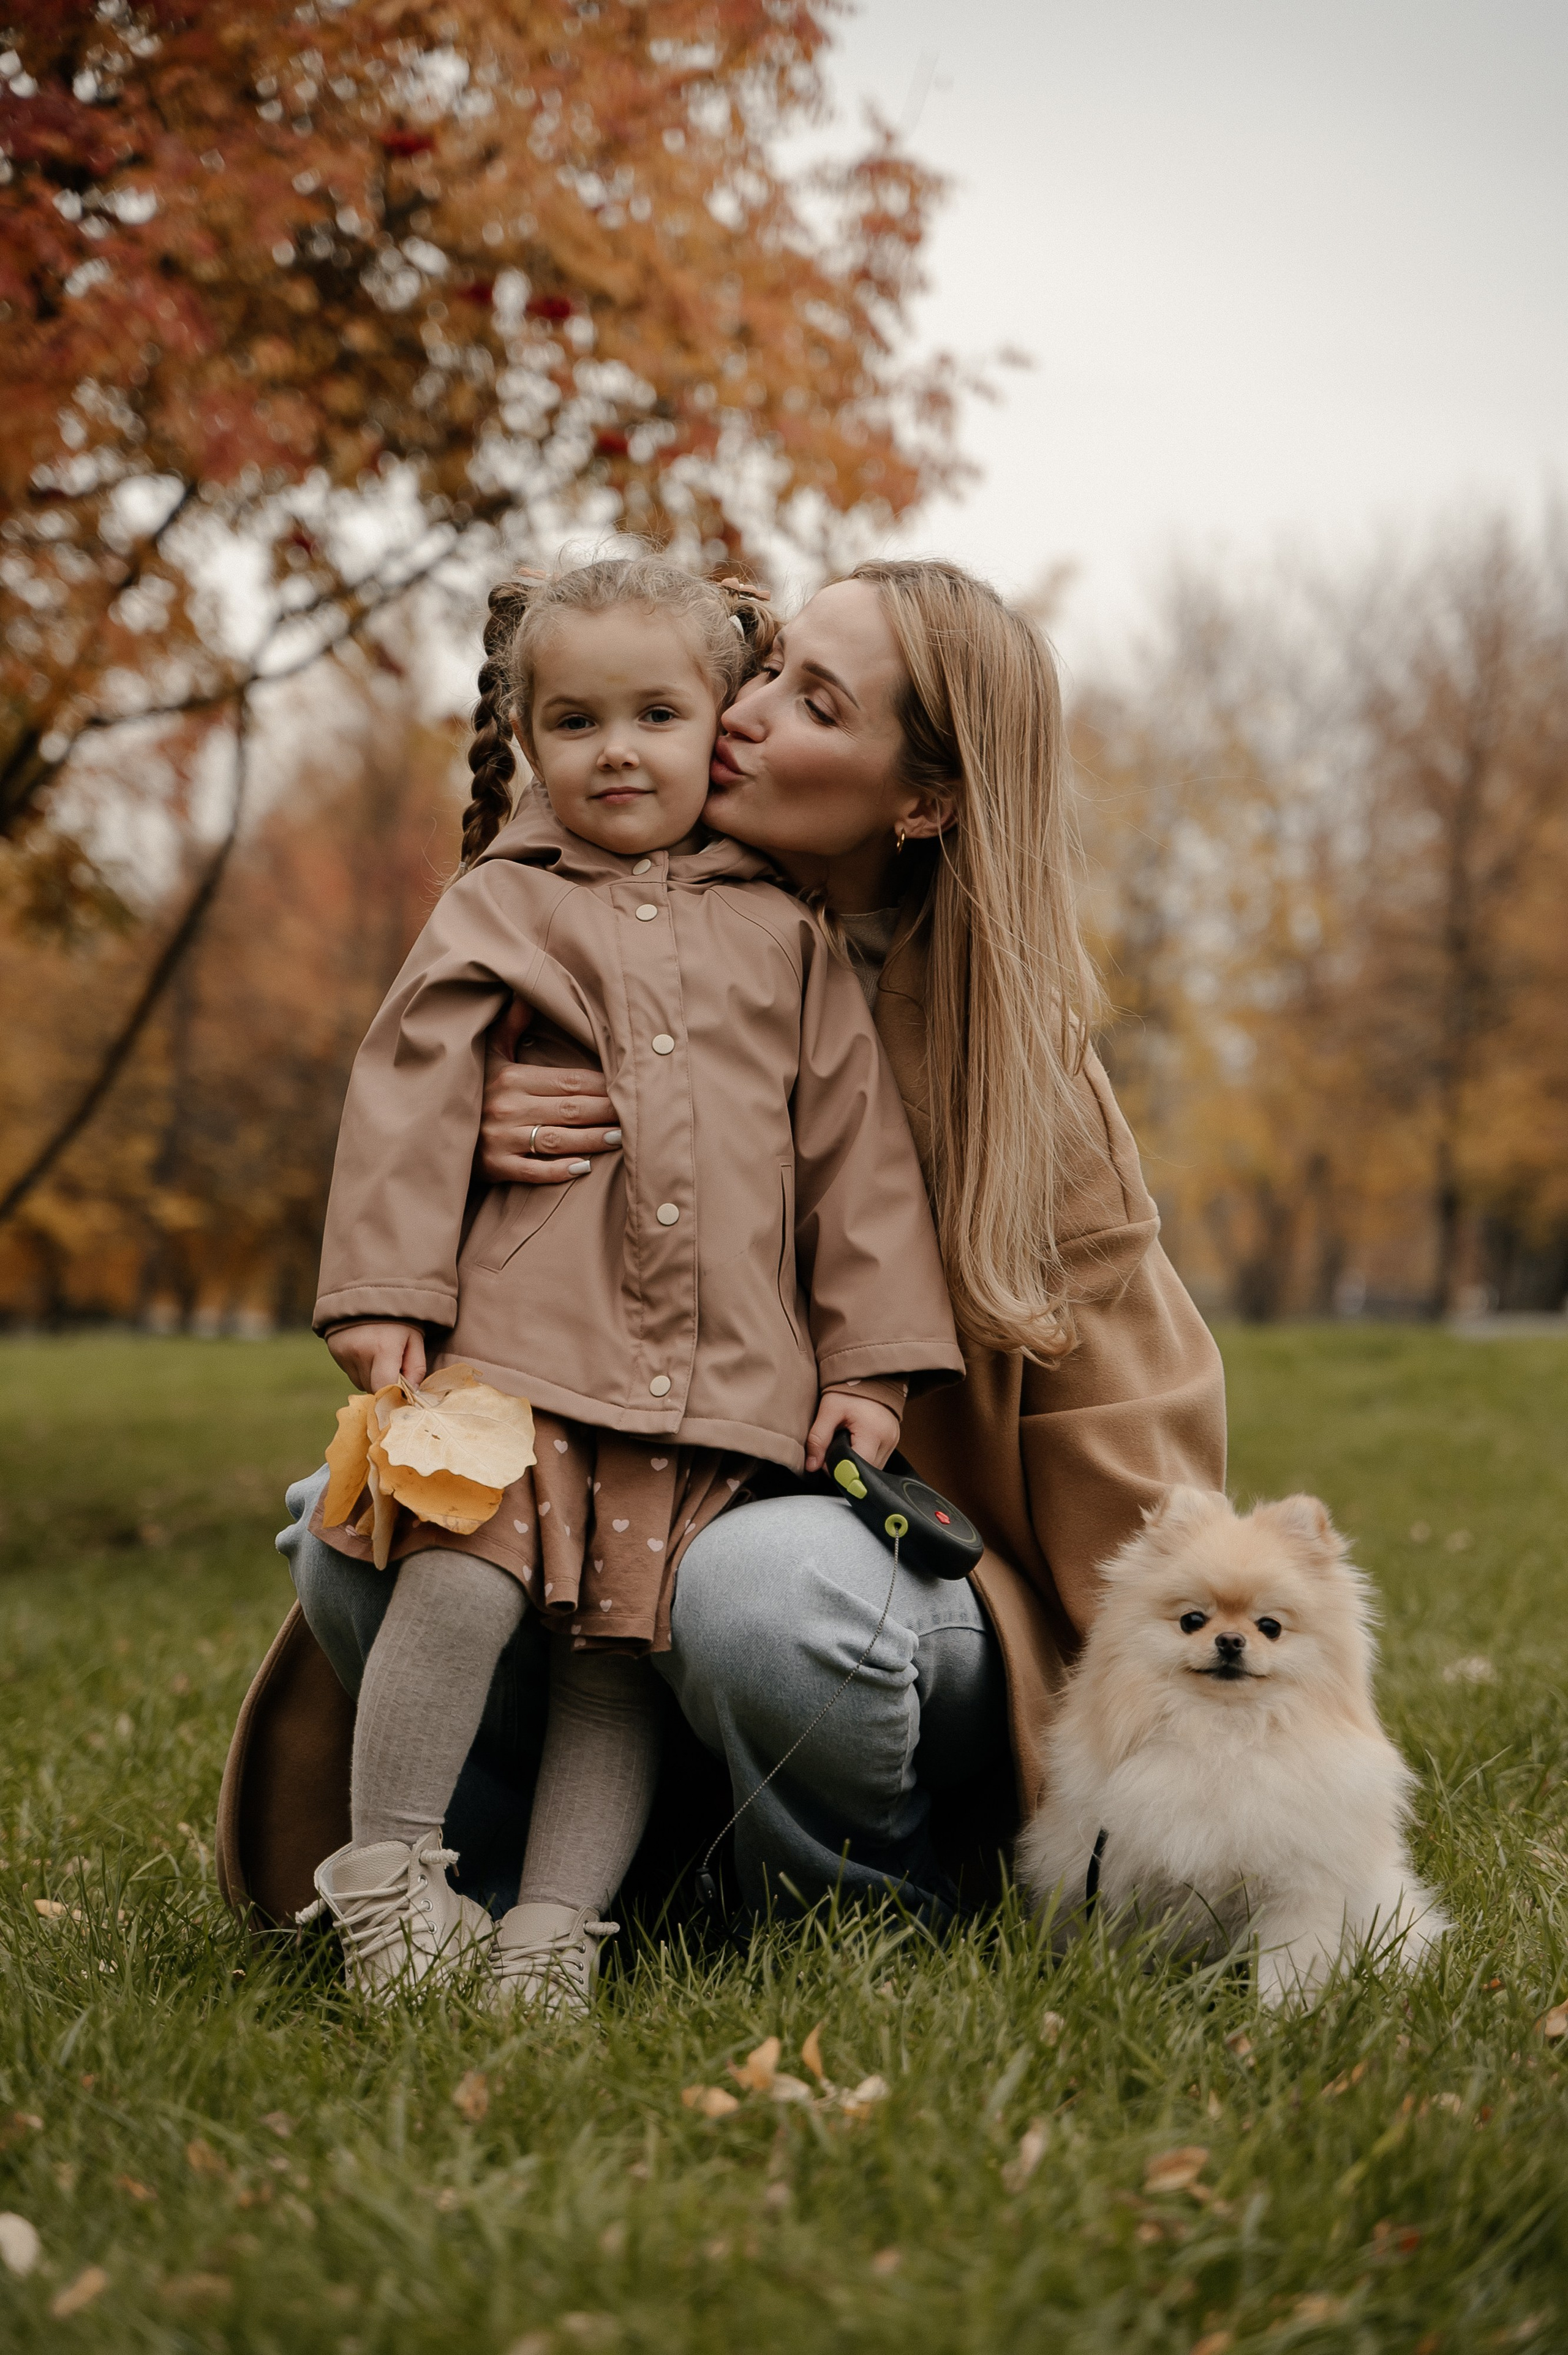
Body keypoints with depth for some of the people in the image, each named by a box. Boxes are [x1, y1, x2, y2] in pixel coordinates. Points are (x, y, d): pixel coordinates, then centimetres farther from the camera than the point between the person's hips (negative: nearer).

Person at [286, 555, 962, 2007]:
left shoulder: (782, 938, 16)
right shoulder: (498, 908, 12)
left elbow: (854, 1151, 14)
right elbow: (408, 1098, 5)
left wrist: (870, 1364, 8)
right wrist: (384, 1295, -6)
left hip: (725, 1381, 2)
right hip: (522, 1339, -2)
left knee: (621, 1644, -2)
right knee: (464, 1577, -20)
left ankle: (551, 1930, 5)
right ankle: (384, 1873, -5)